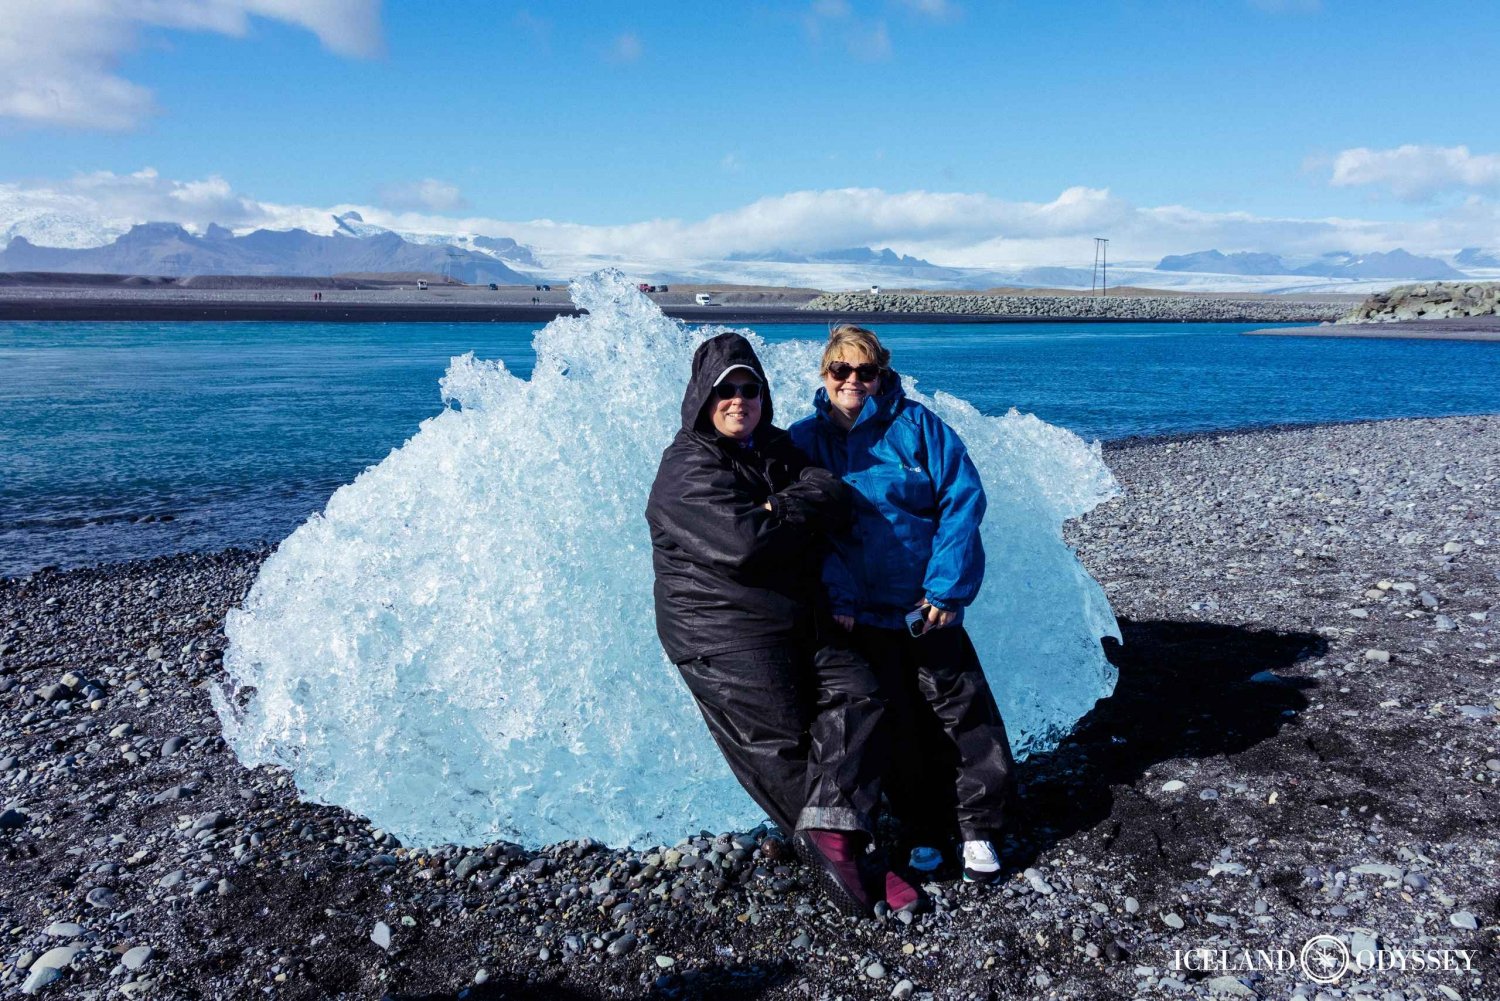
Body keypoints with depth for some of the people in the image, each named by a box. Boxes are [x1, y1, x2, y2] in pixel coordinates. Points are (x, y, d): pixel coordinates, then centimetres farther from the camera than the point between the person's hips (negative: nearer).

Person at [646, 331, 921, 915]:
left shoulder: (777, 448, 14)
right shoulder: (687, 471, -12)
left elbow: (836, 498, 4)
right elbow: (744, 544, -25)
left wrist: (782, 509, -15)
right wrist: (799, 511, -8)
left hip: (796, 621, 8)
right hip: (724, 635, -7)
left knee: (857, 695, -7)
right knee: (781, 741, -3)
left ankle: (832, 831, -13)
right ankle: (838, 850, 9)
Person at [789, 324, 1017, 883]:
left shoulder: (915, 424, -3)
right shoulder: (805, 440, 1)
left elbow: (964, 498, -7)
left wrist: (947, 586, -13)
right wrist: (836, 595, -14)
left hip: (928, 604, -1)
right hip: (860, 611, 1)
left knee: (959, 711, 3)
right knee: (896, 727, 10)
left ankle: (977, 829, 20)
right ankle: (924, 834, 26)